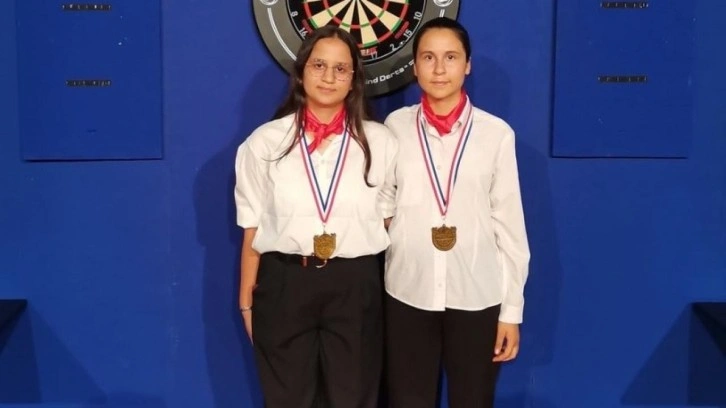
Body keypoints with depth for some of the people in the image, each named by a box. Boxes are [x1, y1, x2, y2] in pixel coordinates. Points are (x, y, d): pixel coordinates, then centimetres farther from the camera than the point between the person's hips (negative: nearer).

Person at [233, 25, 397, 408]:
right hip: (283, 285, 0)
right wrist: (246, 300, 3)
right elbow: (252, 228, 2)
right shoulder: (265, 142, -2)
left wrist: (390, 289, 4)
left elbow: (386, 220, 6)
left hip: (355, 286, 1)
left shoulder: (380, 142, 0)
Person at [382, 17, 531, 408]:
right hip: (408, 293, 1)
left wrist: (512, 309, 0)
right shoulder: (396, 126, 2)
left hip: (477, 296, 0)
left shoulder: (496, 132, -2)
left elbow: (510, 224, 0)